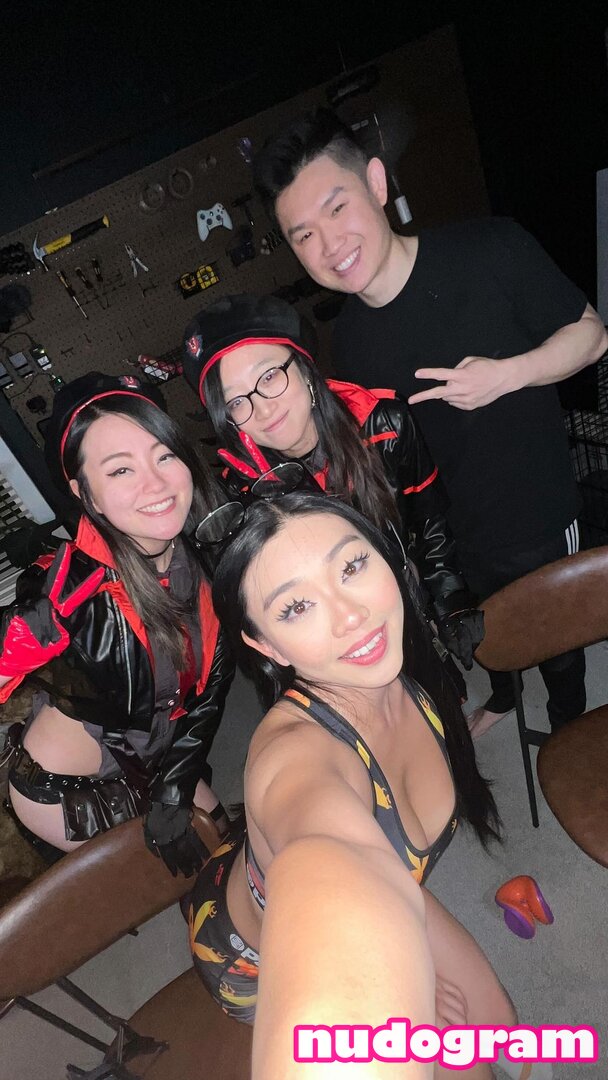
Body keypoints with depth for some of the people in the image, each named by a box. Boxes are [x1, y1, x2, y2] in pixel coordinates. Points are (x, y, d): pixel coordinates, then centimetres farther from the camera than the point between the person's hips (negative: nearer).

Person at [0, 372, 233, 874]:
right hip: (64, 795, -4)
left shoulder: (208, 558, -20)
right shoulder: (69, 597, -36)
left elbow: (209, 688, -9)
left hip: (156, 772, 4)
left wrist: (173, 797, -8)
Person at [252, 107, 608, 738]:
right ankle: (501, 699, 62)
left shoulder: (490, 251, -21)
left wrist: (507, 374, -28)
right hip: (452, 534, 3)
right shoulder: (349, 342, -10)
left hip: (541, 514, -3)